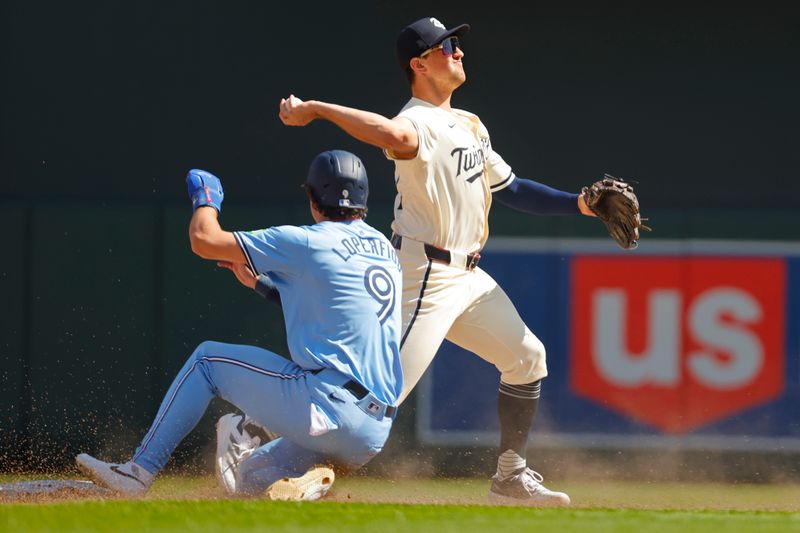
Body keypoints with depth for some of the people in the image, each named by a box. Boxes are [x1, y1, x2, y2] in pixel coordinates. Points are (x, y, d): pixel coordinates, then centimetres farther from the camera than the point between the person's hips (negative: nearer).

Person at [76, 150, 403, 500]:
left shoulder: (306, 242, -5)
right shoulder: (385, 249, 18)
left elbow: (203, 240, -1)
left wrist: (206, 198, 19)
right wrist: (259, 281, 34)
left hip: (328, 407, -7)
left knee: (207, 359, 12)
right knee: (251, 476, 27)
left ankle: (140, 471, 8)